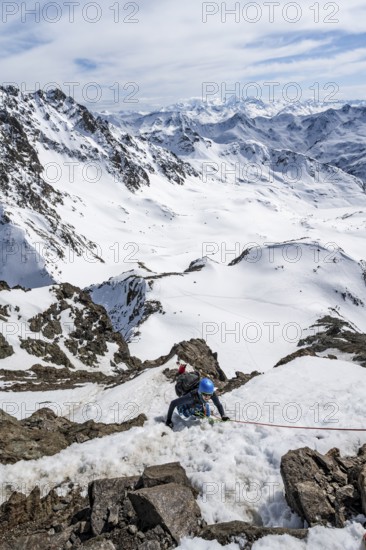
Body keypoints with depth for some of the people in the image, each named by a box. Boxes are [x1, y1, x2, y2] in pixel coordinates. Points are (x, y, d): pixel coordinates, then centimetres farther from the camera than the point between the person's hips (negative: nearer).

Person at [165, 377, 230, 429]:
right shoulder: (192, 395, -48)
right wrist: (168, 420, -43)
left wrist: (223, 416, -36)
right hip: (187, 405, -3)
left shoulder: (212, 394, -39)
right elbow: (173, 403, -42)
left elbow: (219, 405, -20)